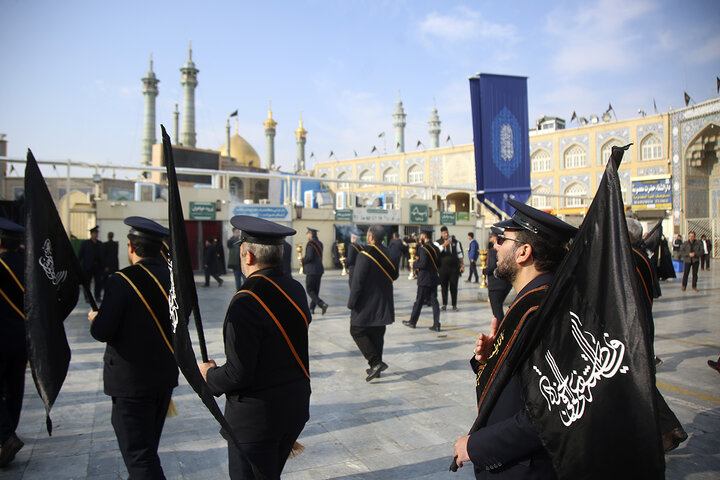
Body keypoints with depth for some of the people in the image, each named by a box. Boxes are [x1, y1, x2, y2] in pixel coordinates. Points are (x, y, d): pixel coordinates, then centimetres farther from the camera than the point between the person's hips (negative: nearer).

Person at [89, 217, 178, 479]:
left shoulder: (122, 280, -19)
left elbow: (103, 332, -19)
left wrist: (94, 320, 2)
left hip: (131, 381, -7)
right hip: (165, 376, 7)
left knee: (139, 454, 1)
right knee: (148, 446, 25)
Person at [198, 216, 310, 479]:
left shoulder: (246, 302, -24)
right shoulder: (295, 289, 1)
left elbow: (237, 375, -23)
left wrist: (209, 374, -4)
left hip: (255, 418, -8)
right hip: (296, 408, 8)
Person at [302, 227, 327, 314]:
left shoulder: (310, 244, -15)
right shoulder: (319, 243, 12)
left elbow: (309, 257, -23)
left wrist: (302, 260, -5)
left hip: (312, 270, -9)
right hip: (319, 269, 9)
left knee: (309, 290, -2)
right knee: (315, 290, 12)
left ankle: (322, 304, -15)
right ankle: (312, 308, 19)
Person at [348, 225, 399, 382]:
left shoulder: (364, 256, -17)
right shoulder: (388, 254, 4)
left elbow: (357, 282, -18)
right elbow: (394, 276, 15)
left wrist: (351, 303, -11)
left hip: (366, 304, -7)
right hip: (383, 304, 7)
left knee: (357, 332, 4)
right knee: (377, 335, 14)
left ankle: (376, 362, -8)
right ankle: (376, 368, 20)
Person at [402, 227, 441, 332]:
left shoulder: (424, 248, -15)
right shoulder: (436, 248, 10)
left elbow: (423, 264, -23)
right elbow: (438, 263, 14)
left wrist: (414, 265, -5)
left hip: (425, 280, -7)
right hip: (434, 278, 7)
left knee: (419, 301, 4)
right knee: (434, 301, 6)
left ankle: (412, 321, 16)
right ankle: (436, 324, 5)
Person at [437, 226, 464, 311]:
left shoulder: (455, 242, 7)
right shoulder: (438, 243, 3)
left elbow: (459, 254, 11)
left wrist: (462, 265, 7)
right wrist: (444, 245, -22)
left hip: (454, 267, 0)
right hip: (443, 268, 0)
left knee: (454, 287, 3)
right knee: (444, 287, 5)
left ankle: (454, 305, 11)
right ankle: (444, 304, 16)